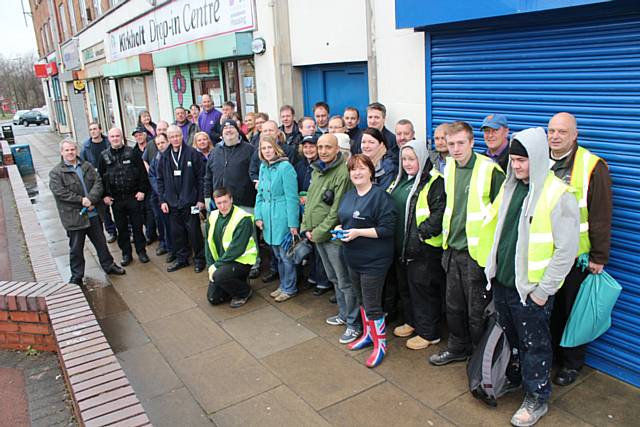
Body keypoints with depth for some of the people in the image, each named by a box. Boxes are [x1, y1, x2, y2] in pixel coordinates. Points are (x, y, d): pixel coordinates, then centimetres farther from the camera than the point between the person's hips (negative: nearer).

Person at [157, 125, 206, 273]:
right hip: (172, 202, 4)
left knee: (194, 231, 3)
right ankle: (181, 258, 24)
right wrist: (162, 200, 3)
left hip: (190, 201, -4)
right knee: (176, 233, 10)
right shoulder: (164, 156, 7)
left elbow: (200, 177, -5)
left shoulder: (192, 153, -5)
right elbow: (160, 180, 10)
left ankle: (199, 258, 17)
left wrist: (201, 199, -8)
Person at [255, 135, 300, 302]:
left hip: (283, 217, -7)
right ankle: (283, 285, 31)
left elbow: (292, 197, -14)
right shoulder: (263, 167, 9)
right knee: (277, 255, 17)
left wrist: (293, 223, -16)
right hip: (268, 217, 7)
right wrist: (258, 216, 5)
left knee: (286, 254, 3)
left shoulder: (285, 167, -13)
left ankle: (290, 288, 18)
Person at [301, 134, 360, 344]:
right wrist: (307, 228, 3)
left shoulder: (343, 173, -18)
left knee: (345, 282, 1)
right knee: (333, 278, 21)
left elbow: (337, 210, -20)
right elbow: (309, 201, 14)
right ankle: (344, 313, 37)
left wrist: (319, 232, -16)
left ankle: (354, 323, 14)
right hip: (317, 235, 9)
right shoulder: (316, 171, 10)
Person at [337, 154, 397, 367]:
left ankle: (380, 343, 19)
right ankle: (368, 334, 38)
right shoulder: (348, 195, 9)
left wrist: (358, 232, -23)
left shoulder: (380, 196, -16)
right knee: (362, 300, 20)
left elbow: (387, 228, -20)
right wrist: (340, 228, 0)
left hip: (374, 260, -8)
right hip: (353, 258, 8)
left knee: (372, 304, 1)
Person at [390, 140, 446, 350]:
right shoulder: (401, 180, 13)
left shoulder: (435, 182, -14)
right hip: (402, 246, 9)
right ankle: (412, 322, 39)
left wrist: (424, 231, -23)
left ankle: (429, 333, 16)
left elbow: (440, 212, -22)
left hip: (424, 248, -9)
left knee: (423, 288, 2)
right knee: (405, 286, 20)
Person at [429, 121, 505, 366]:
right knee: (454, 306, 19)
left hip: (477, 252, -6)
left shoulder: (490, 170, -14)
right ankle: (458, 348, 38)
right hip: (453, 250, 7)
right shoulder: (448, 168, 6)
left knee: (477, 311, 6)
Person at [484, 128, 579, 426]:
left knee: (534, 345, 9)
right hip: (502, 282, 7)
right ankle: (511, 379, 42)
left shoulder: (558, 195, -16)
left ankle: (537, 398, 27)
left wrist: (543, 290, -15)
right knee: (508, 336, 22)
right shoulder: (510, 186, 6)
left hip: (530, 289, -6)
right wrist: (494, 269, 12)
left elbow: (566, 249, -17)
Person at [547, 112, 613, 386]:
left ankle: (572, 363, 28)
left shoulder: (593, 167, -11)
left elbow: (601, 216, -10)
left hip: (576, 255, -4)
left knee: (572, 310, 10)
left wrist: (599, 257, -9)